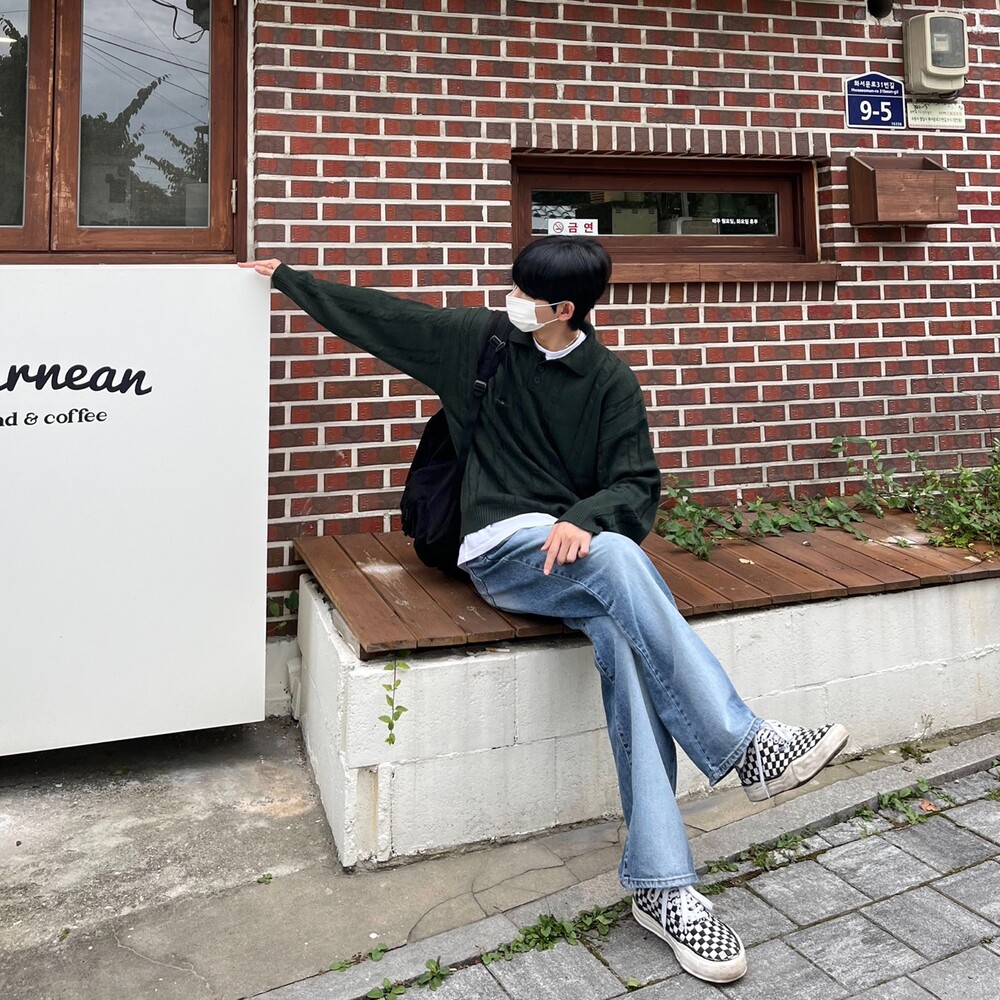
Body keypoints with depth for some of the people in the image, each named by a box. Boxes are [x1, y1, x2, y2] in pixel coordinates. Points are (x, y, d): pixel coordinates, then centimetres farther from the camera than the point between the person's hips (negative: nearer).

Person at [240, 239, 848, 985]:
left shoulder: (611, 380, 4)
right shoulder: (480, 339, 6)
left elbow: (637, 488, -1)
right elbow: (378, 314, 16)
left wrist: (582, 520, -22)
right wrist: (289, 278, 24)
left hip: (577, 544, 1)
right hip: (499, 551, -1)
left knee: (626, 641, -30)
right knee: (616, 557, -34)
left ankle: (661, 886, -29)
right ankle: (745, 744, -30)